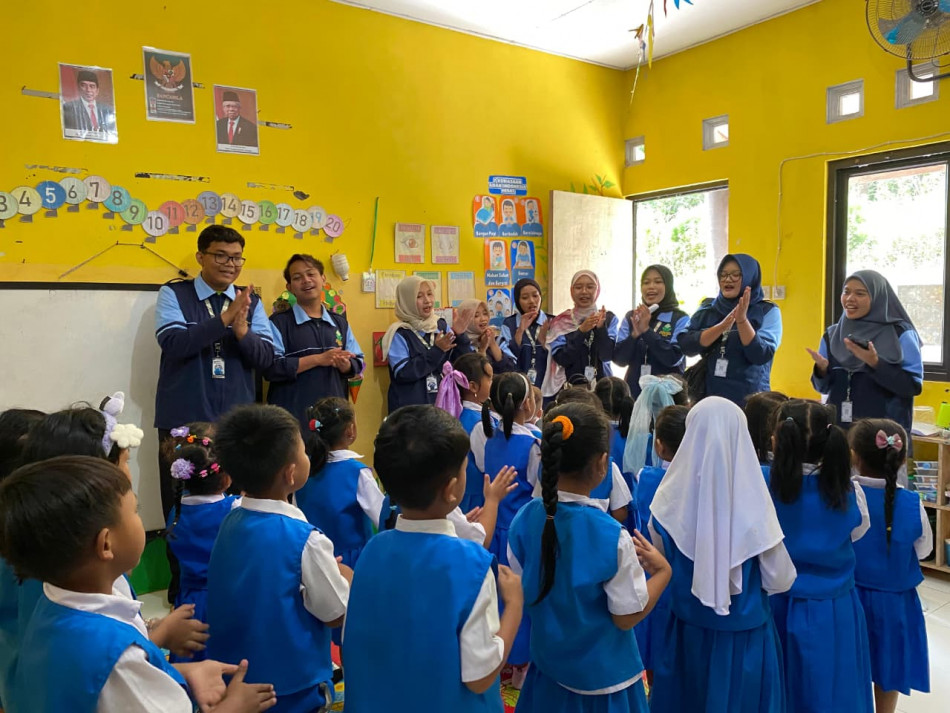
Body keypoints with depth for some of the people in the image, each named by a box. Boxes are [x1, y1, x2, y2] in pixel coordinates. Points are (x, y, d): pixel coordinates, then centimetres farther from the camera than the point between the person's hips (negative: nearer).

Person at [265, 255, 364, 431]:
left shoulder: (340, 322, 14)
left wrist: (346, 365, -11)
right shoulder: (279, 322, -3)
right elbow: (270, 367, -15)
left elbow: (358, 362, 12)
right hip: (293, 418, -5)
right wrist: (318, 359, -18)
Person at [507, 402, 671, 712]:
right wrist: (663, 571, -4)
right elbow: (626, 617, -18)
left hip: (547, 662, 4)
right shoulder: (613, 537, -28)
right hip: (602, 675, -4)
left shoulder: (523, 519, -15)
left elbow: (519, 590, -1)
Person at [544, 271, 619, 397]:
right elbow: (561, 359, -9)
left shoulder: (609, 318, 2)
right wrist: (581, 331, -17)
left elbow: (607, 356, -6)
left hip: (601, 384, 1)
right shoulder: (561, 322, 1)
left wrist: (601, 328, -20)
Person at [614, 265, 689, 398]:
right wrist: (635, 334, -17)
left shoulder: (680, 319, -3)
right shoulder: (631, 317, 4)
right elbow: (619, 359, -2)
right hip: (635, 391, 2)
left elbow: (675, 359, -15)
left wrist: (646, 330, -18)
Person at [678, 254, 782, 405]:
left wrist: (742, 320, -24)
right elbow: (686, 345, -8)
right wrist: (722, 326, -19)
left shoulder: (768, 311, -2)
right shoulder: (707, 309, 5)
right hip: (708, 395, 2)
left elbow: (761, 356, -14)